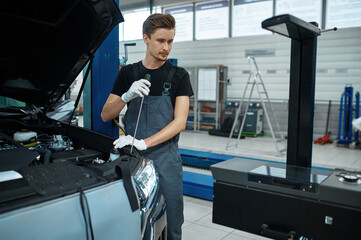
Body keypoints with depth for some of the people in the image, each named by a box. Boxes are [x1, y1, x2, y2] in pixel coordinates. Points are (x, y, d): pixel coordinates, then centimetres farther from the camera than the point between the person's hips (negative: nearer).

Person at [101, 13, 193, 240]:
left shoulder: (179, 76, 0)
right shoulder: (128, 73, 5)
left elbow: (180, 122, -10)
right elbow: (105, 115, 3)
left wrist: (144, 143, -22)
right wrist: (127, 96, -17)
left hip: (166, 160, -1)